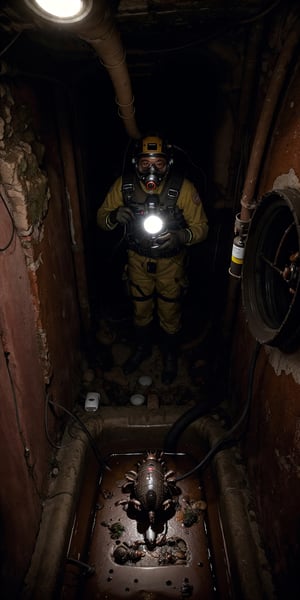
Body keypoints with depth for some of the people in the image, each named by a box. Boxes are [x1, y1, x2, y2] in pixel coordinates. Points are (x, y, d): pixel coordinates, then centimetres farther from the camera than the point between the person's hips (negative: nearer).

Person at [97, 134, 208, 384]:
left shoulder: (183, 188, -23)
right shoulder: (124, 184, -16)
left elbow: (202, 227, -16)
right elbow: (101, 217, -7)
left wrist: (181, 236, -38)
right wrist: (114, 216, -31)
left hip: (171, 261, -2)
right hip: (138, 258, 2)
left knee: (170, 313, 14)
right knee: (141, 309, 20)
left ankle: (170, 356, 43)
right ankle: (143, 348, 49)